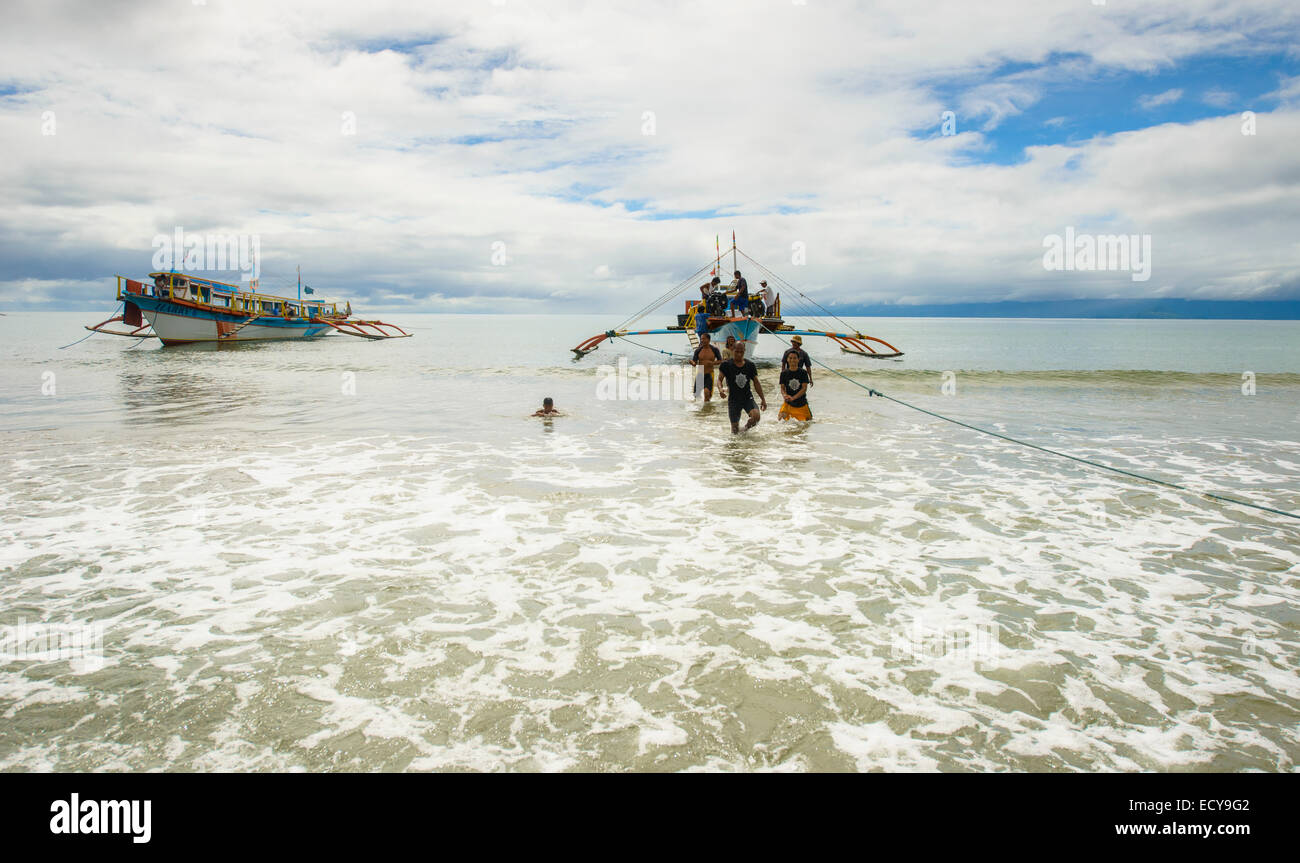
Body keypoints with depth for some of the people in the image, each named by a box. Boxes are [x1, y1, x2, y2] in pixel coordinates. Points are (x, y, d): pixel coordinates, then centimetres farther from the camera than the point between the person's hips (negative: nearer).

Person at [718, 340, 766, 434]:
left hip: (748, 398, 2)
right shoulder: (726, 365, -6)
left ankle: (747, 427, 6)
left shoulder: (750, 365, 3)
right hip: (734, 399, -2)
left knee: (756, 416, -26)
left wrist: (763, 399, 7)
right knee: (735, 431, -1)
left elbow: (756, 383, 10)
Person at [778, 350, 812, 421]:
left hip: (802, 403, 0)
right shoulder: (784, 373, -2)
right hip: (789, 403, 0)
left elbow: (804, 388, -11)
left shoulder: (803, 373, -5)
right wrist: (785, 395, -25)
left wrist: (793, 397, -25)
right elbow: (782, 388, -1)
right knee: (781, 417, -21)